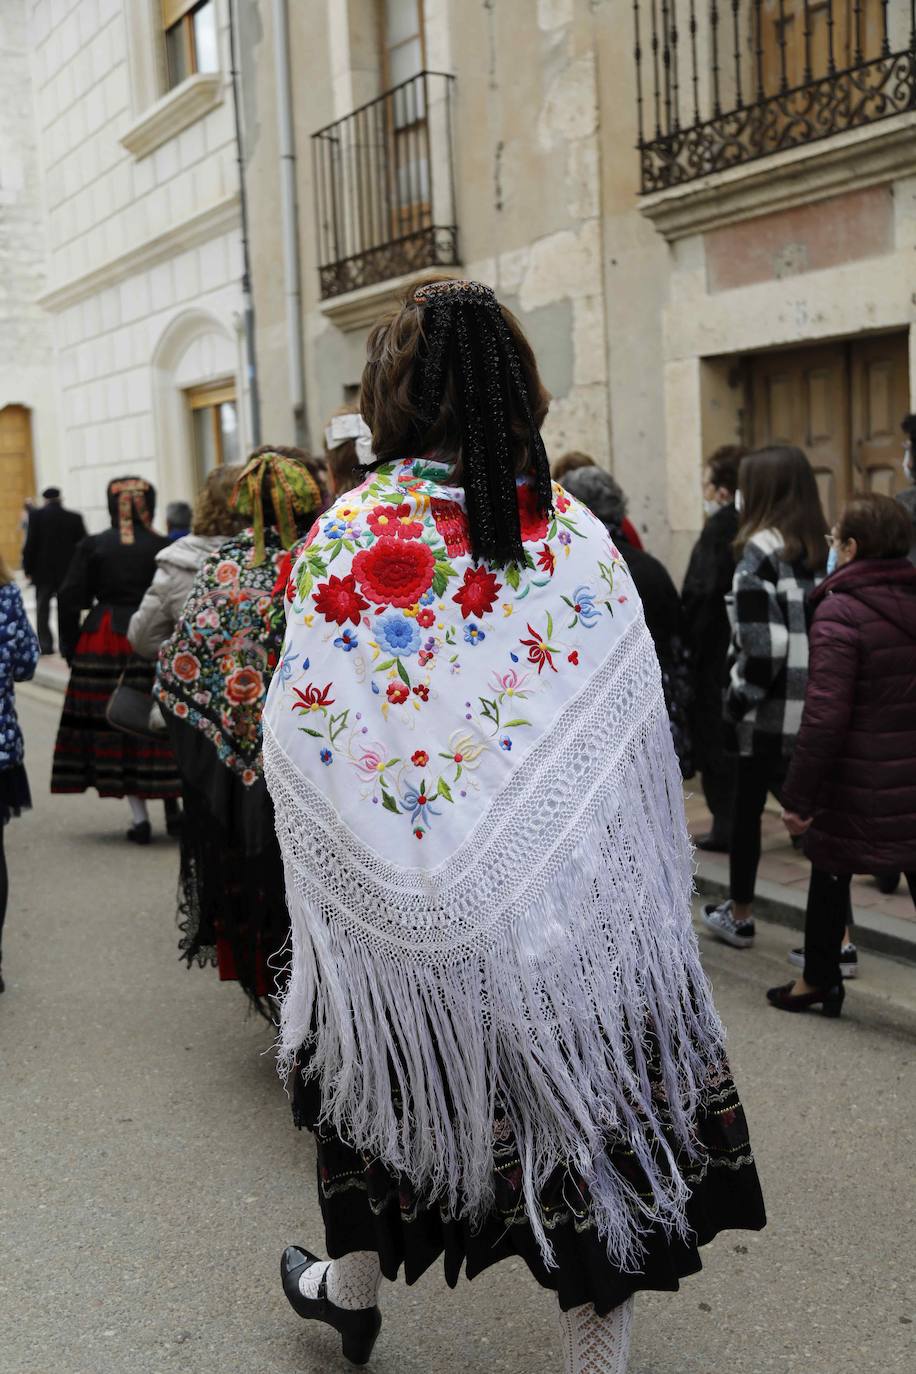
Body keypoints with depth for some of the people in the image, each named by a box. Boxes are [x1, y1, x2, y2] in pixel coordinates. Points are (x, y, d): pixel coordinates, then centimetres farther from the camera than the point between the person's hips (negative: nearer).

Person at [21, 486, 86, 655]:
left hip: (43, 570, -1)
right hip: (68, 571, 1)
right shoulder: (75, 518, -1)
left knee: (43, 607, 9)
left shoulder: (36, 516, -7)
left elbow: (31, 544, -9)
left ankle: (45, 644, 3)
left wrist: (28, 568, -1)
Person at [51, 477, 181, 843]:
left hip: (101, 643, 1)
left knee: (114, 724, 6)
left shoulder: (91, 546, 1)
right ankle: (171, 805, 14)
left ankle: (139, 819, 6)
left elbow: (69, 600, 0)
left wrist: (71, 648, 7)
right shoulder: (163, 548, -2)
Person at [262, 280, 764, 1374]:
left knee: (374, 1069, 22)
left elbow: (300, 732, -8)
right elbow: (639, 720, 0)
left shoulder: (347, 537, -11)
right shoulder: (580, 536, -4)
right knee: (584, 1095, 12)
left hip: (401, 898, -1)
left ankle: (352, 1285, 44)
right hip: (576, 887, 1)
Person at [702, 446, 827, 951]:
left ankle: (739, 916, 28)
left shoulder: (759, 554, -13)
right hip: (819, 712, 5)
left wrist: (736, 703, -7)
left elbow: (763, 648, -19)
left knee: (747, 810, 13)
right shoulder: (824, 549, 6)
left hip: (769, 713, -5)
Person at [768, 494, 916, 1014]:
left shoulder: (840, 613, -17)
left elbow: (825, 716, -22)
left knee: (830, 878, 15)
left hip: (857, 789, -5)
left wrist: (799, 796, -15)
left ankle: (819, 981, 31)